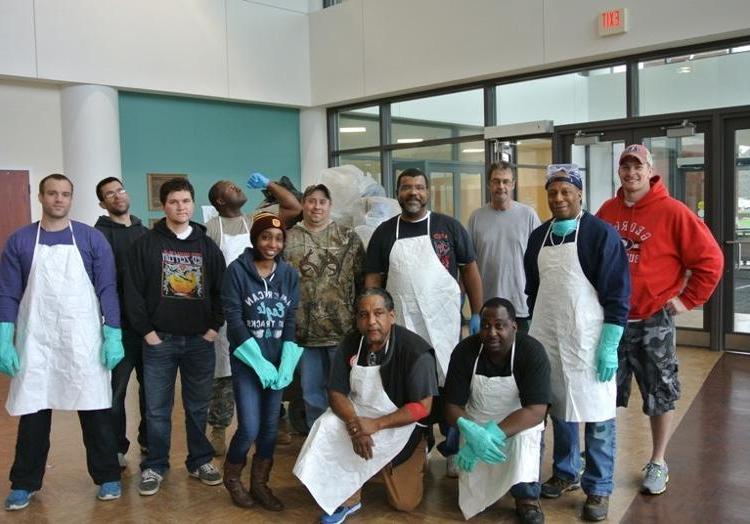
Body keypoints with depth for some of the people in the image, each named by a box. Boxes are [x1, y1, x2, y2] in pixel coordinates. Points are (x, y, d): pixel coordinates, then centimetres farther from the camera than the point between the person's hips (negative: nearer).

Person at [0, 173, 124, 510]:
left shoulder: (92, 239, 1)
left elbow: (107, 289, 0)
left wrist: (113, 336, -7)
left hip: (84, 342, -1)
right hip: (35, 342, 1)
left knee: (95, 408, 5)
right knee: (32, 413, 9)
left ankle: (107, 477, 21)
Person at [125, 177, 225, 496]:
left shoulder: (208, 246, 7)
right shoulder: (146, 244, 0)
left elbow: (221, 290, 7)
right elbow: (133, 291, -4)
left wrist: (213, 328, -2)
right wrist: (146, 332, -8)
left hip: (200, 340, 2)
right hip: (159, 340, -2)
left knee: (198, 407, 11)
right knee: (157, 408, 6)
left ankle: (200, 461, 24)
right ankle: (154, 466, 20)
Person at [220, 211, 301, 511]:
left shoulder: (289, 274, 2)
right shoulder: (237, 270, -8)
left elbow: (292, 320, 2)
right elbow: (233, 319, -12)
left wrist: (286, 363, -9)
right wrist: (260, 362, -16)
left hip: (278, 361, 4)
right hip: (247, 360, -3)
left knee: (270, 427, 9)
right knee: (250, 428, -7)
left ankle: (259, 484, 28)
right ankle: (231, 477, 21)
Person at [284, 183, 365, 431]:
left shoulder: (349, 238, 2)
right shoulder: (289, 239, 4)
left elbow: (363, 280, 3)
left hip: (343, 329, -1)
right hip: (305, 330, 2)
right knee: (312, 391, 12)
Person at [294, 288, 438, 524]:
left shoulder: (416, 351, -24)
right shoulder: (350, 343, -11)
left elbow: (422, 407, -22)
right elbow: (336, 393, -8)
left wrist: (375, 425, -29)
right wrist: (354, 424, -28)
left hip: (400, 425, -3)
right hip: (357, 415, 3)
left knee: (406, 504, 0)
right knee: (326, 427, -28)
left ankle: (418, 457, 31)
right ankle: (347, 499, -7)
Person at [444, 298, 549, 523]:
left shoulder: (532, 351, -22)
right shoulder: (464, 351, -16)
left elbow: (536, 411, -28)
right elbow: (452, 406, -14)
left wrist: (492, 435, -38)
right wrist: (471, 432, -36)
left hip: (520, 424, -1)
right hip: (477, 426, 2)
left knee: (524, 436, -36)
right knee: (473, 500, -9)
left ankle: (527, 499, -12)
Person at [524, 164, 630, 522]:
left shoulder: (601, 233, -9)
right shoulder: (538, 236, 8)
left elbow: (618, 294, -11)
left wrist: (609, 346, -15)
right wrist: (532, 331, 15)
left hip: (588, 340, -5)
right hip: (548, 339, 5)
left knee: (596, 415, 3)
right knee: (557, 409, 15)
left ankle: (598, 489, 16)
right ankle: (565, 473, 32)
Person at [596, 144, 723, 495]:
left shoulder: (672, 212, -11)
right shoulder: (607, 211, 5)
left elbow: (710, 259, -9)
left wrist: (688, 300, -8)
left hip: (653, 322, -4)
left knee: (660, 396, 9)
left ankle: (658, 463, 25)